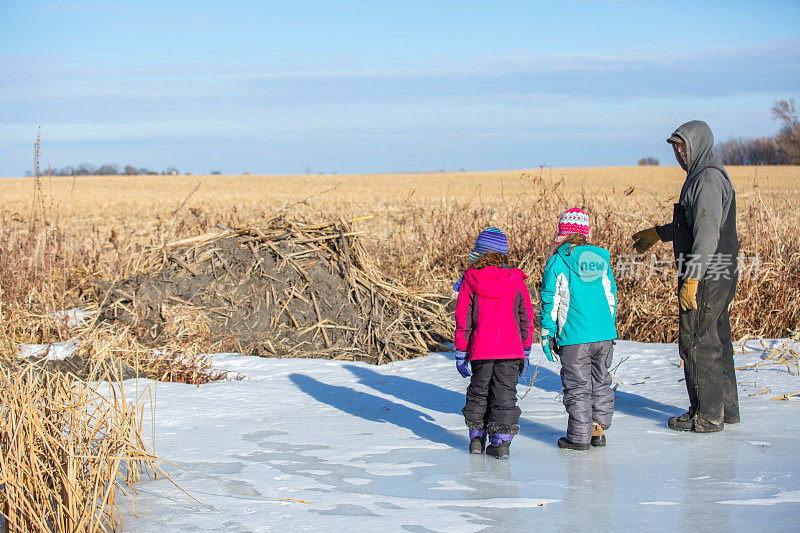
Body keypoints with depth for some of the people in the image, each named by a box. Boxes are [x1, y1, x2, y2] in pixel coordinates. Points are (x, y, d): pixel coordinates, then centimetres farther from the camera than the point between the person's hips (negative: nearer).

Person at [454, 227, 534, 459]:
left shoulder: (470, 280, -3)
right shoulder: (516, 280, 0)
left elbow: (463, 319, -2)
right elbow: (526, 318, 6)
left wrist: (461, 353, 5)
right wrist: (526, 350, 16)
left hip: (480, 351, 0)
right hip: (511, 351, 0)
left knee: (478, 391, 16)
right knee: (504, 395, 5)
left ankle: (476, 437, 22)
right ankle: (501, 440, 0)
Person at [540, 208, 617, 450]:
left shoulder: (557, 262, -5)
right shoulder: (602, 259, 9)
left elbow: (551, 301, -4)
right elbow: (611, 297, 15)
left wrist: (547, 335, 3)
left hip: (574, 337, -5)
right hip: (605, 335, 5)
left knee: (577, 386, 3)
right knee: (600, 383, 16)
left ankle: (580, 437, 4)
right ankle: (599, 431, 21)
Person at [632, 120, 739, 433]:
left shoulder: (707, 181, -18)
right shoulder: (706, 176, 15)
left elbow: (707, 235, -24)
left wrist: (691, 280, -26)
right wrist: (657, 234, 33)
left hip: (706, 277, -11)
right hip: (719, 278, 11)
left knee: (696, 343, -4)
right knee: (717, 341, 16)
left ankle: (707, 415, 1)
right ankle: (726, 408, 24)